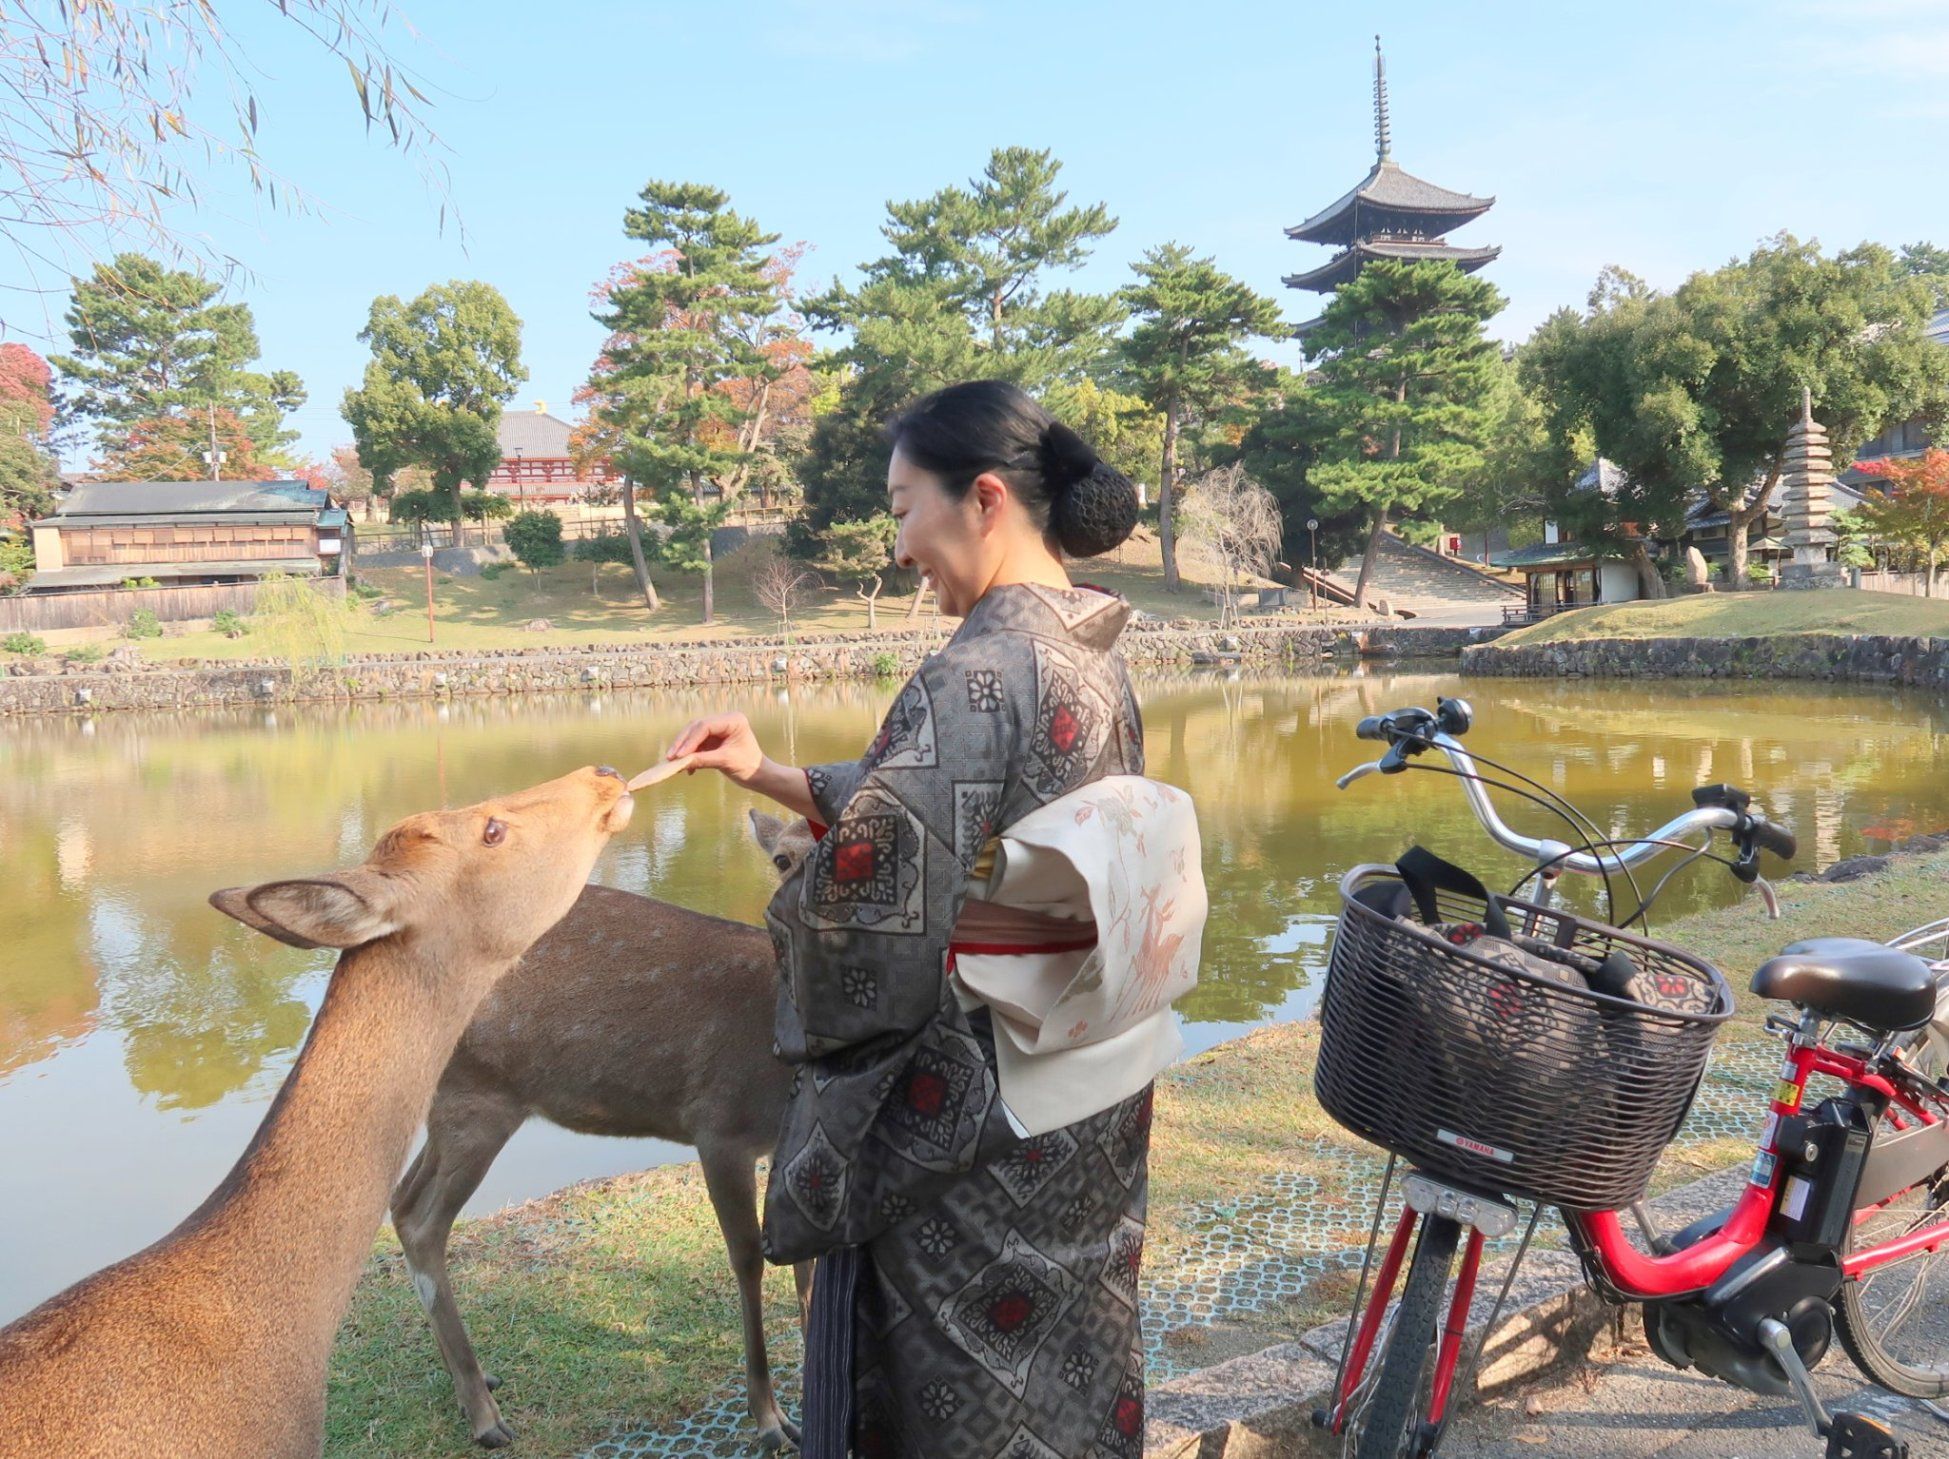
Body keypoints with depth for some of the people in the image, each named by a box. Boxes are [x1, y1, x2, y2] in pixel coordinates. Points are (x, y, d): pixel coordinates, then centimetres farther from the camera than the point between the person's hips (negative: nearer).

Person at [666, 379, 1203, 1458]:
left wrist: (790, 920, -2)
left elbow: (872, 875, -24)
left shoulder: (978, 671, -24)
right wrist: (767, 775, 6)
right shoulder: (1094, 653, 3)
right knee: (1066, 1341, 26)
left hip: (969, 1100, -8)